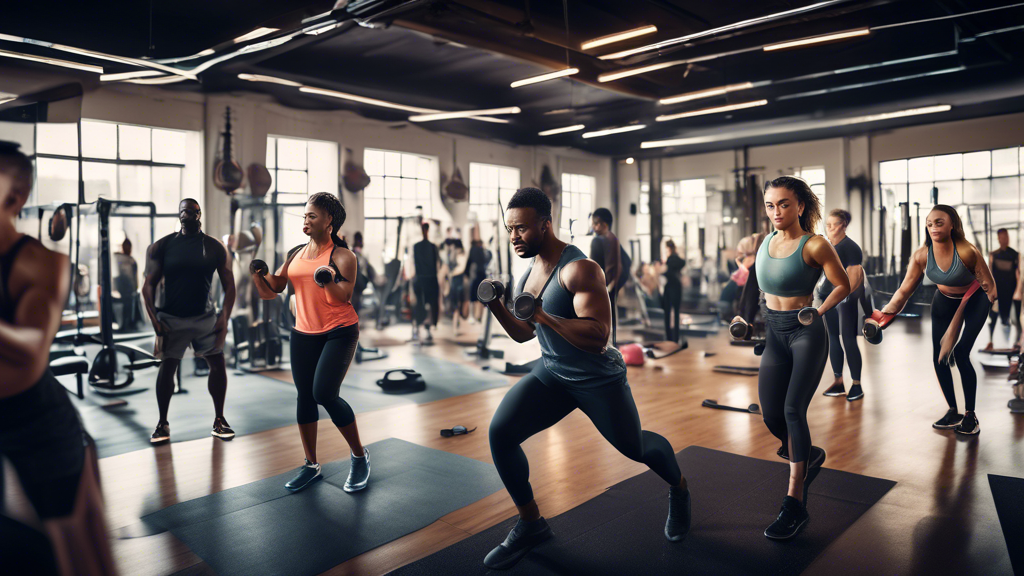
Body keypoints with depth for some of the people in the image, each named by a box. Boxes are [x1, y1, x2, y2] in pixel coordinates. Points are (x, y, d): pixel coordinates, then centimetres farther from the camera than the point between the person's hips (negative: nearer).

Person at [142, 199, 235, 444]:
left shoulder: (215, 247, 1)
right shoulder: (162, 246, -1)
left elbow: (229, 284, 1)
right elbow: (149, 286, -2)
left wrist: (225, 316, -9)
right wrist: (155, 321, -11)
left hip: (205, 316, 1)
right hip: (172, 318, -1)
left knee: (218, 362, -3)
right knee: (167, 366, 2)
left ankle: (219, 420, 11)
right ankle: (162, 424, 18)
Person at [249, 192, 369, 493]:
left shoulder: (342, 256, -9)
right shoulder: (295, 254, 9)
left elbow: (343, 299, -18)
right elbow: (271, 292, 10)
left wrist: (330, 282, -37)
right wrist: (258, 275, -9)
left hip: (339, 333, -6)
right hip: (303, 334, 6)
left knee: (324, 394, -17)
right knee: (304, 397, 8)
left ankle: (359, 456, 4)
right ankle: (311, 466, 24)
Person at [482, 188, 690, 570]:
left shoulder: (579, 269, -24)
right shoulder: (529, 270, 2)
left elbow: (598, 336, -32)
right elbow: (523, 333, 10)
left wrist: (543, 316, -36)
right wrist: (495, 305, -7)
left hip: (598, 379, -6)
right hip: (551, 373, 6)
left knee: (634, 447, 12)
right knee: (499, 434, -10)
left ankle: (679, 491, 48)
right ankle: (531, 524, 9)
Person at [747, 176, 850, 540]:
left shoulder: (814, 245, -9)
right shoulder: (765, 243, 8)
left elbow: (843, 285, 0)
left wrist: (817, 313, -8)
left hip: (806, 334, -6)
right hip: (774, 335, 6)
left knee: (793, 410, -15)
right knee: (771, 416, 3)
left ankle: (794, 504, -7)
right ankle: (810, 456, 37)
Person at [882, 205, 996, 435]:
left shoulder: (967, 251, -31)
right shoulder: (921, 256, -21)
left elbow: (989, 286, -21)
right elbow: (904, 291, -20)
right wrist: (883, 315, -30)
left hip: (974, 300, -4)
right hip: (944, 302, 4)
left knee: (960, 354, -15)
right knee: (939, 357, 1)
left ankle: (970, 415, 1)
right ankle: (953, 412, 19)